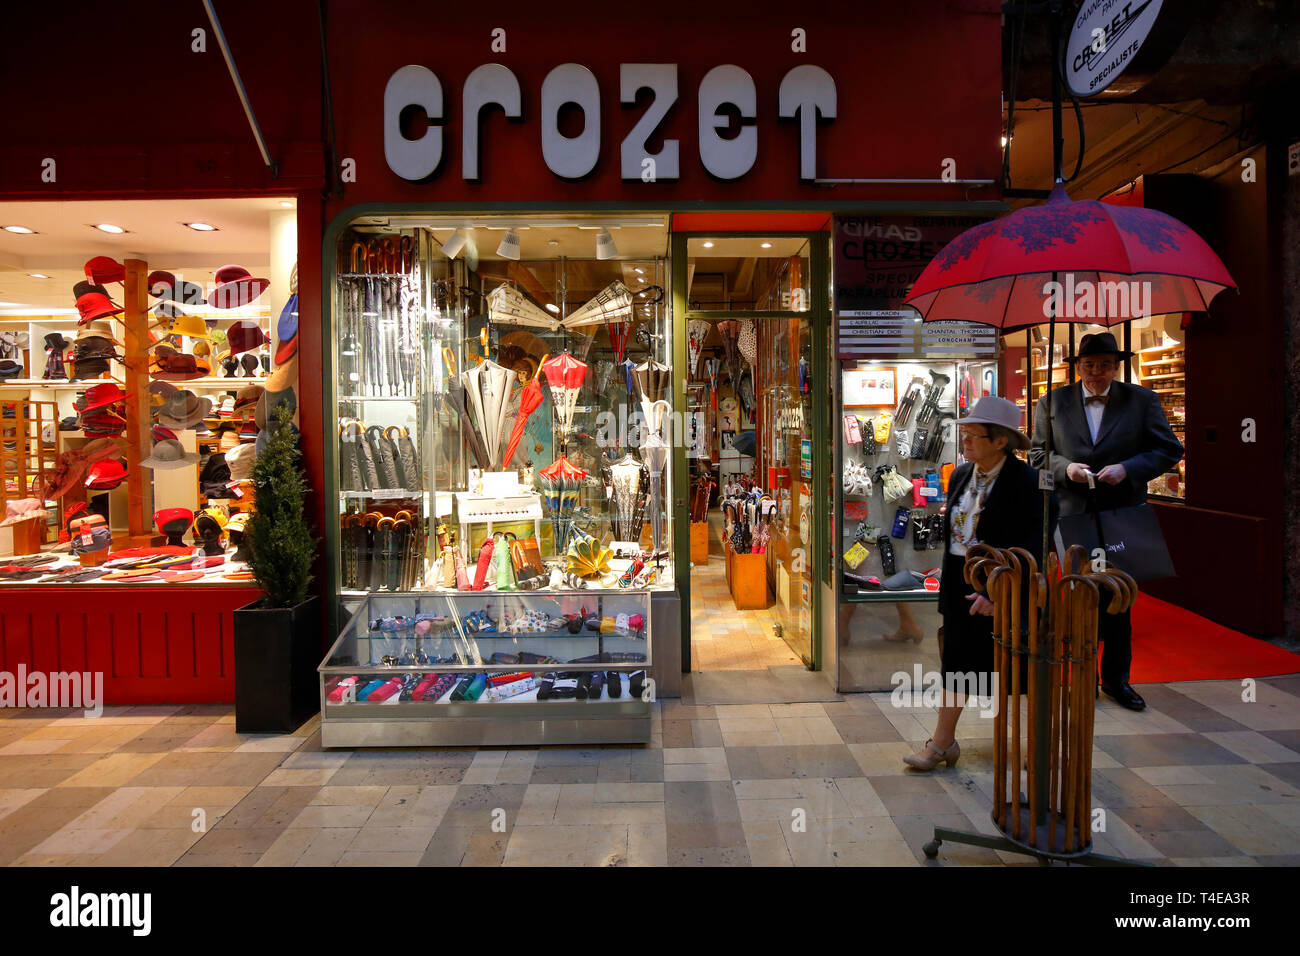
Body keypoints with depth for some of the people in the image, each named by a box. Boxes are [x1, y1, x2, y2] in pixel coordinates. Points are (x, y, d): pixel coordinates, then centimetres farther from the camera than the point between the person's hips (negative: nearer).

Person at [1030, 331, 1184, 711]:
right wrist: (1065, 467, -13)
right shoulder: (1052, 402, 4)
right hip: (1073, 516, 0)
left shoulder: (1142, 400, 4)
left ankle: (1116, 678, 23)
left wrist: (1128, 468, -13)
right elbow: (1038, 455, 7)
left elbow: (1169, 450, 3)